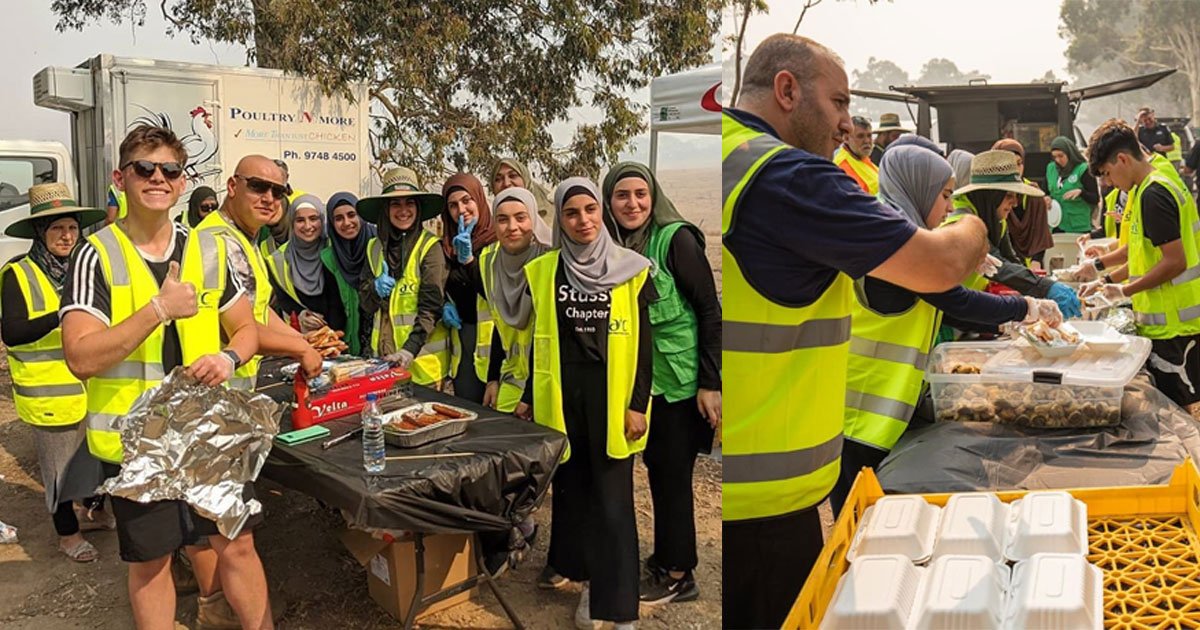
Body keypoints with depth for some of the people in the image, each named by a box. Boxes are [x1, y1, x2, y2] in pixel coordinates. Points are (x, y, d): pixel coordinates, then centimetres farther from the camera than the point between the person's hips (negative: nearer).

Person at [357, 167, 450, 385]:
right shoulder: (375, 247, 6)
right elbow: (366, 305, 9)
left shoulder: (430, 247, -8)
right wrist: (376, 289, -12)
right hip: (384, 355, 4)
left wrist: (411, 349, -24)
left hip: (423, 357, -4)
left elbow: (431, 307, -13)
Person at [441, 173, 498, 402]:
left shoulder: (498, 240, -7)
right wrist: (445, 305, 3)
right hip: (461, 337, 6)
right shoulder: (448, 244, 12)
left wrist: (468, 259, -27)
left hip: (491, 337, -6)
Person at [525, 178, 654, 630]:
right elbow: (540, 341, 9)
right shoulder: (543, 271, 4)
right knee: (572, 490, 11)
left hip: (612, 397, -2)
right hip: (562, 397, 3)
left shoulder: (630, 270, -2)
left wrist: (638, 404, -6)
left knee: (612, 499, -2)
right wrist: (530, 399, 9)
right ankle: (587, 582, 27)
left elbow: (643, 343, -1)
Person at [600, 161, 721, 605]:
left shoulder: (675, 240, -14)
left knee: (673, 476, 2)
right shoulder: (611, 248, 4)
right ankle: (664, 557, 31)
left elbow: (710, 311, -14)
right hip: (640, 381, 6)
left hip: (681, 382, -6)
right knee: (657, 470, 16)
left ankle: (678, 575, 17)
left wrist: (711, 383, -17)